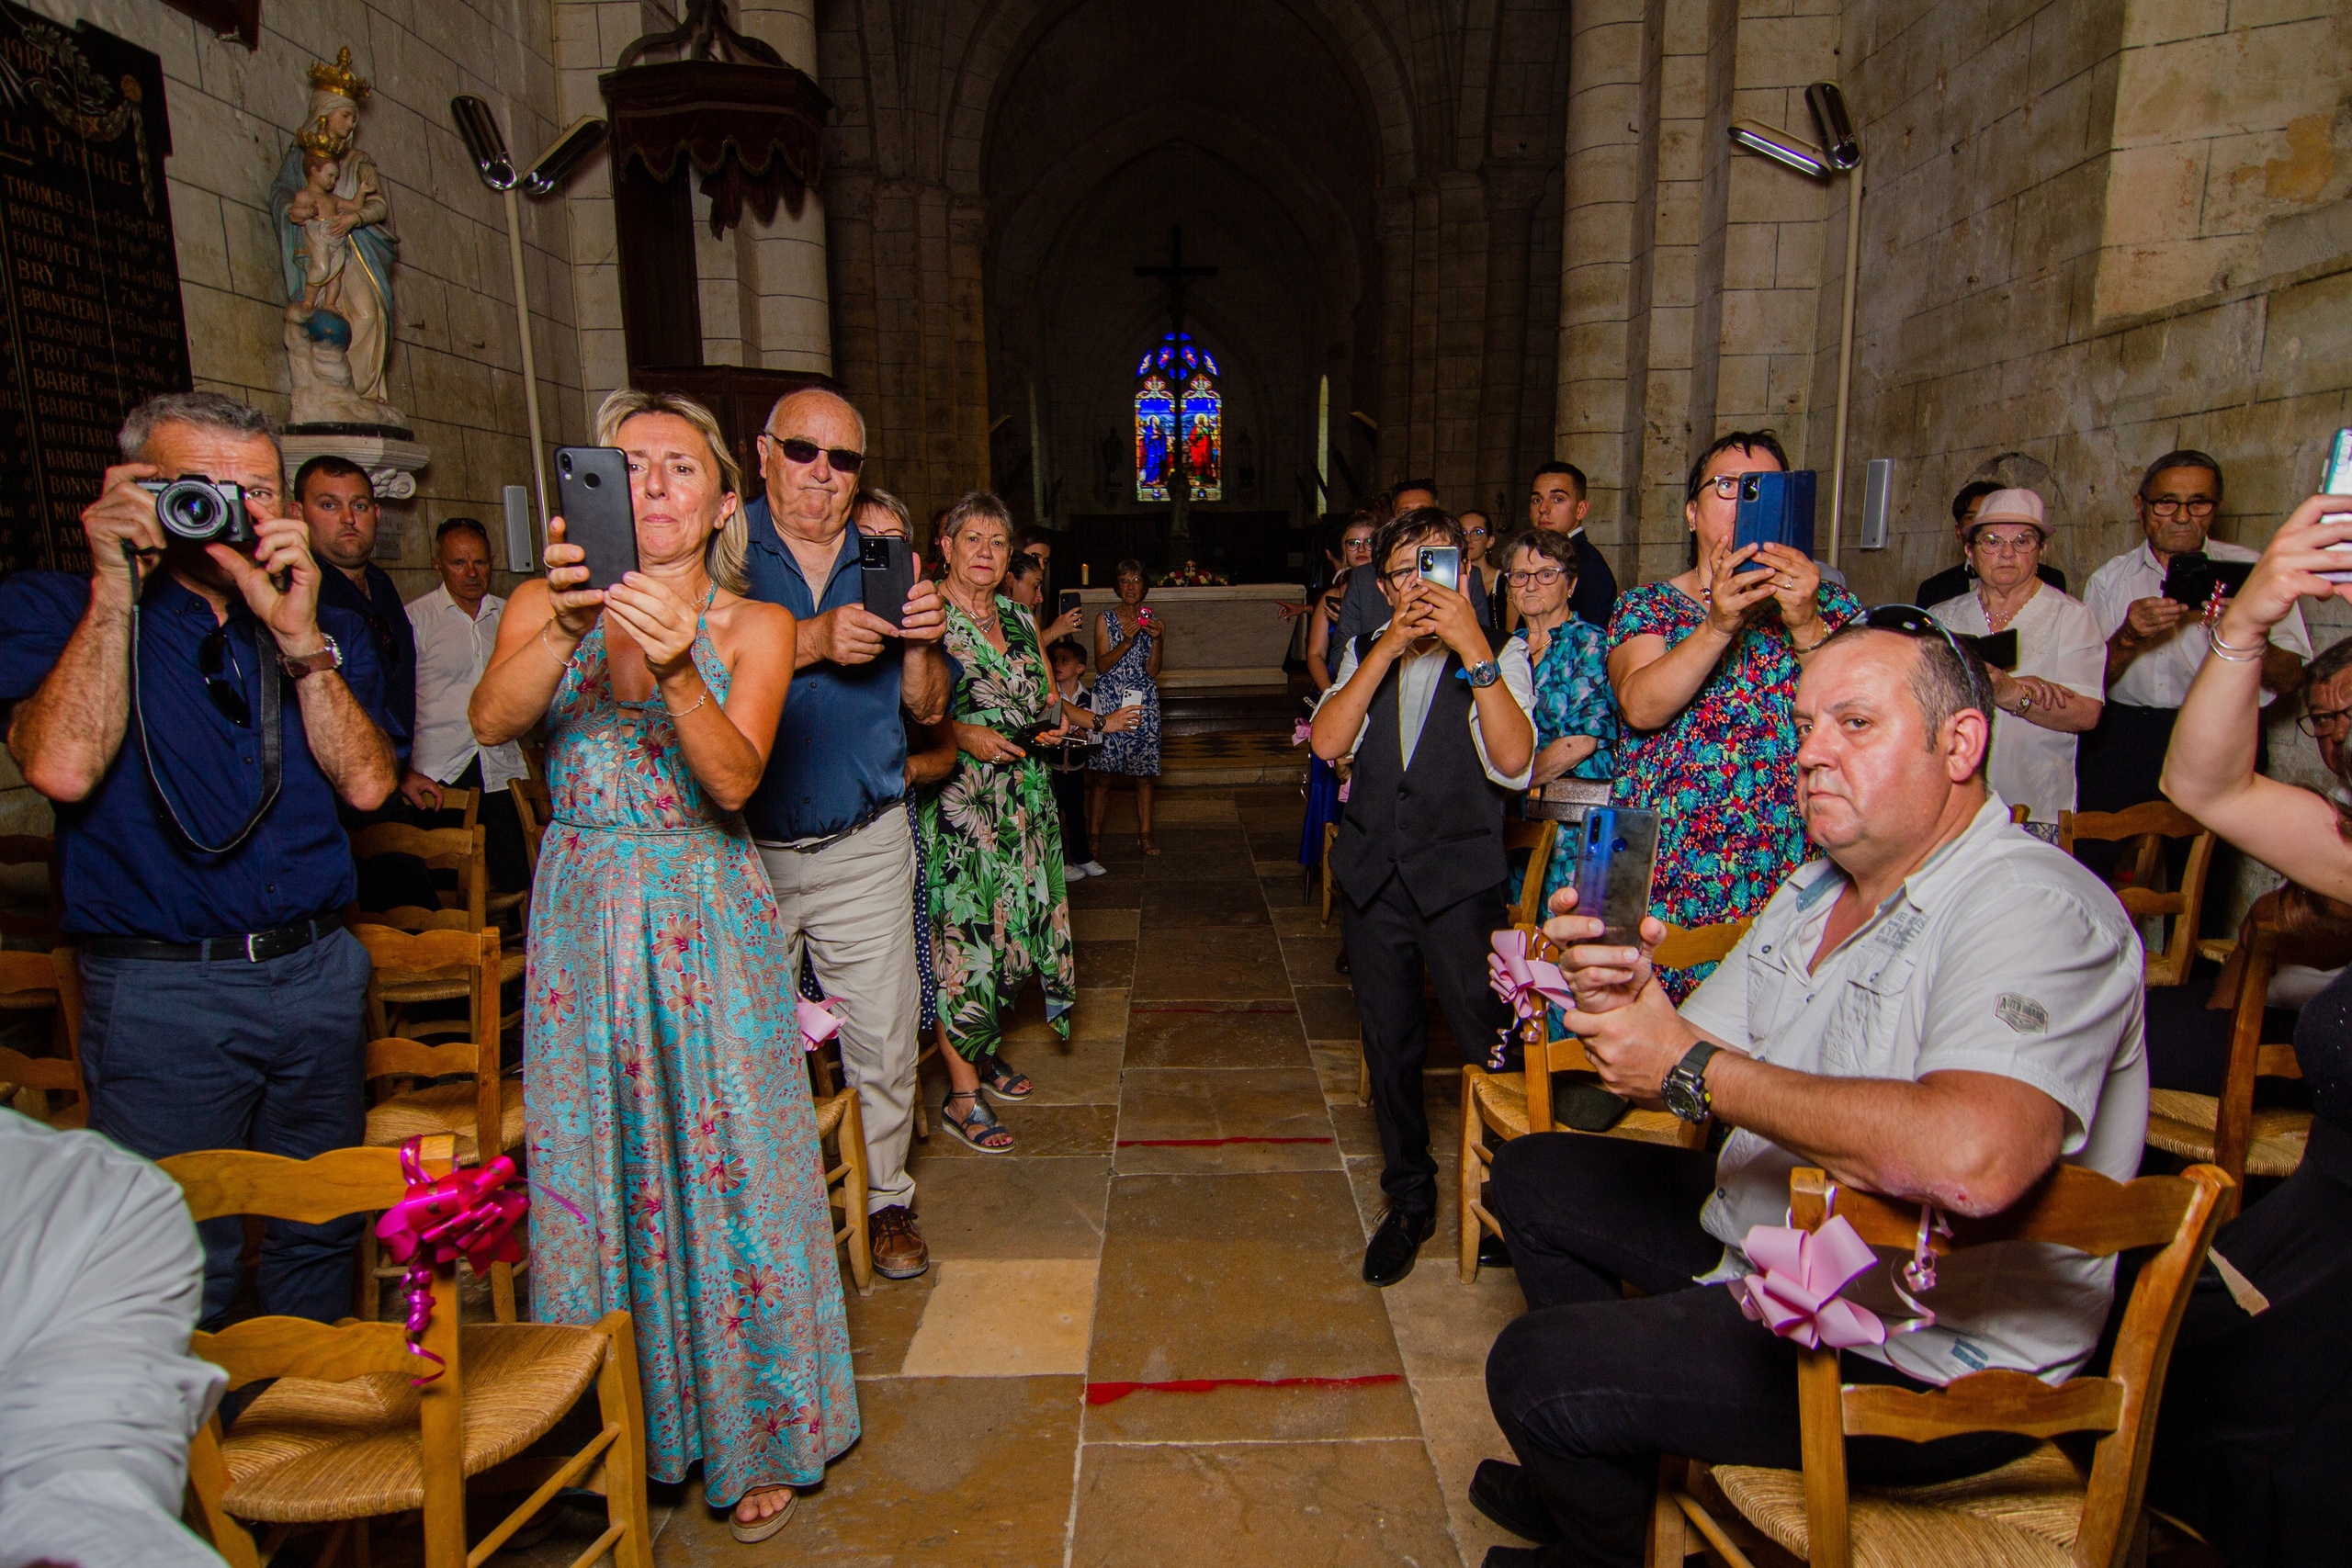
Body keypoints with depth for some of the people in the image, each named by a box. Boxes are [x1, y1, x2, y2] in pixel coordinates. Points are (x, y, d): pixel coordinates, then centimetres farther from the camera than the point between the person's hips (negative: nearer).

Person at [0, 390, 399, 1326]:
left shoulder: (329, 628, 8)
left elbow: (367, 783, -6)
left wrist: (299, 637, -15)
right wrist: (117, 584, -15)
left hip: (317, 972, 3)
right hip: (158, 993, -3)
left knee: (321, 1232, 16)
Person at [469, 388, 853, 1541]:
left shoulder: (753, 625, -2)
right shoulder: (545, 607, 2)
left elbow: (735, 778, -17)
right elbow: (491, 721, -16)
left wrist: (677, 667, -33)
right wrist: (567, 624, -34)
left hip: (708, 924, -1)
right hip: (582, 917, 2)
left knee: (725, 1167, 4)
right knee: (592, 1169, 11)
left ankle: (752, 1434, 25)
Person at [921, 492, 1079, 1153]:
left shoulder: (1020, 618, 14)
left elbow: (1047, 696, 24)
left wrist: (1054, 720, 3)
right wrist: (959, 734, -22)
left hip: (1023, 797, 7)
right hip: (955, 806, -7)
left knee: (1011, 925, 12)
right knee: (961, 933, -5)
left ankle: (986, 1050, 32)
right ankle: (962, 1093, 5)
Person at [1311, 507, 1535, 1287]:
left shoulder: (1500, 656, -2)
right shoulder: (1364, 654, 8)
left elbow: (1513, 763, -19)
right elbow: (1327, 742, -10)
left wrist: (1471, 649, -23)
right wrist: (1390, 647, -16)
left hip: (1461, 877, -3)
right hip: (1372, 874, 4)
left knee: (1487, 1038, -7)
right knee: (1389, 1044, 12)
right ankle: (1409, 1200, 31)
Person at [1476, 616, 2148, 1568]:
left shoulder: (2034, 910, -24)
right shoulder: (1815, 888, 6)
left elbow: (1972, 1159, -42)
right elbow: (1677, 1067, 5)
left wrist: (1695, 1069, -30)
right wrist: (1623, 999, -20)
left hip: (1933, 1360, -9)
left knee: (1536, 1367, -16)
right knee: (1531, 1175, 15)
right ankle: (1613, 1469, 33)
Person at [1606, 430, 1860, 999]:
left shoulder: (1830, 606, 11)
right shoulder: (1647, 606, 8)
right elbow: (1640, 706, -11)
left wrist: (1805, 626, -19)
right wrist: (1719, 625, -23)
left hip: (1797, 876, 1)